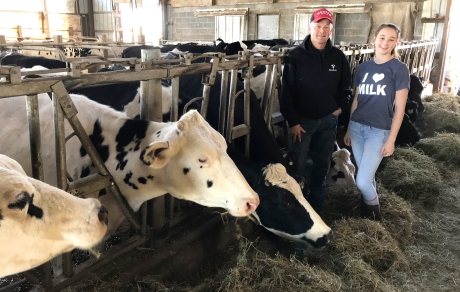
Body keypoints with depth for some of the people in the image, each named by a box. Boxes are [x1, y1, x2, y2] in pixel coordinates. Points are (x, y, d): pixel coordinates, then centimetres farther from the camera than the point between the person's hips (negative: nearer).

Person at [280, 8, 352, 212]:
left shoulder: (338, 57, 0)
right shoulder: (296, 56, -11)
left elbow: (346, 86, 15)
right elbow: (286, 91, -12)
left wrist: (340, 107, 4)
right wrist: (292, 121, -14)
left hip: (328, 120, 4)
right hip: (302, 120, -3)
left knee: (322, 163, 14)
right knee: (298, 164, 3)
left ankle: (316, 202, 32)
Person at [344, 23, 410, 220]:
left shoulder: (399, 69, -5)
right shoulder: (363, 67, 7)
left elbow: (399, 108, -7)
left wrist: (391, 139, -10)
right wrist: (348, 129, 13)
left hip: (379, 131, -4)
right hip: (357, 127, 4)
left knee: (362, 181, -9)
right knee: (366, 176, 11)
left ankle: (374, 212, 20)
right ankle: (367, 209, 34)